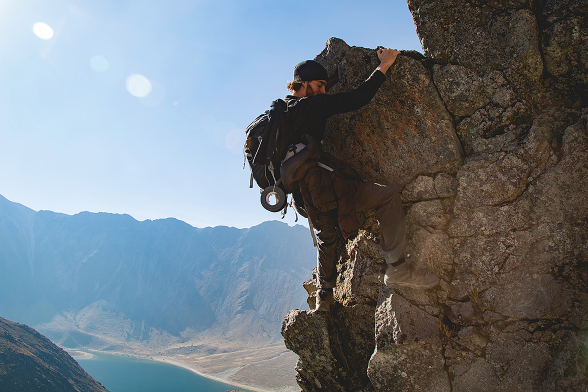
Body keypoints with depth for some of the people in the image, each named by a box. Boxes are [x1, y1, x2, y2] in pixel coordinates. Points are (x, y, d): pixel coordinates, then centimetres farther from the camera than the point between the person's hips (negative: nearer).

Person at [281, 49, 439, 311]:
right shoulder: (312, 105, -6)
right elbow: (358, 99, -9)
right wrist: (383, 67, 1)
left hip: (305, 195, 10)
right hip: (324, 187, -10)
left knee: (326, 237, 30)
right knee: (388, 196, -8)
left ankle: (324, 296, 39)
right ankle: (396, 268, -10)